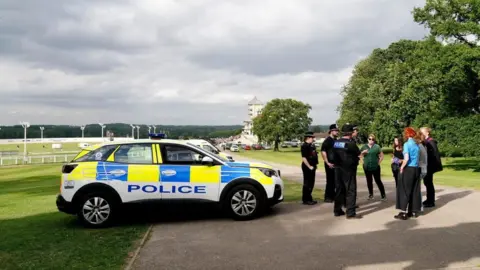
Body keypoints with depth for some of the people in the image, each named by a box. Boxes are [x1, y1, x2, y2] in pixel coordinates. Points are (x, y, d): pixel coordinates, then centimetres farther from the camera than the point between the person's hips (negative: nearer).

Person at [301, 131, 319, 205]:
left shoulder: (312, 145, 13)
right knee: (307, 183, -3)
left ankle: (309, 198, 25)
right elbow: (304, 158, -20)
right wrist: (309, 166, -20)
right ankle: (305, 200, 4)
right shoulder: (304, 146, -15)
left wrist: (314, 165, 16)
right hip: (307, 167, -9)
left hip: (312, 167, 9)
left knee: (311, 183, 15)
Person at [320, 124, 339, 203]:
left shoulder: (336, 140, 13)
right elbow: (323, 152, -16)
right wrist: (327, 163, -19)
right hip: (330, 164, -7)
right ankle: (327, 197, 7)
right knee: (330, 181, -2)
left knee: (335, 181, 12)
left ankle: (332, 196, 23)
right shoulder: (327, 140, -10)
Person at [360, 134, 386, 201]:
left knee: (378, 181, -2)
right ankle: (370, 195, 22)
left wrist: (378, 162, -4)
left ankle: (383, 195, 6)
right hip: (367, 167, 2)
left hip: (375, 167, -2)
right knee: (369, 181, 10)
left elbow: (382, 156, 2)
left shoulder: (377, 147, -1)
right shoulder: (364, 146, 4)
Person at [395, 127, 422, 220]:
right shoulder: (417, 144, 10)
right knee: (414, 191, 12)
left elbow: (406, 159, -19)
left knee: (404, 190, 0)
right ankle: (413, 211, 17)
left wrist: (402, 167, -7)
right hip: (416, 169, 7)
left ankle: (403, 213, -1)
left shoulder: (407, 144, -10)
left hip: (408, 169, -7)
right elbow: (417, 158, 9)